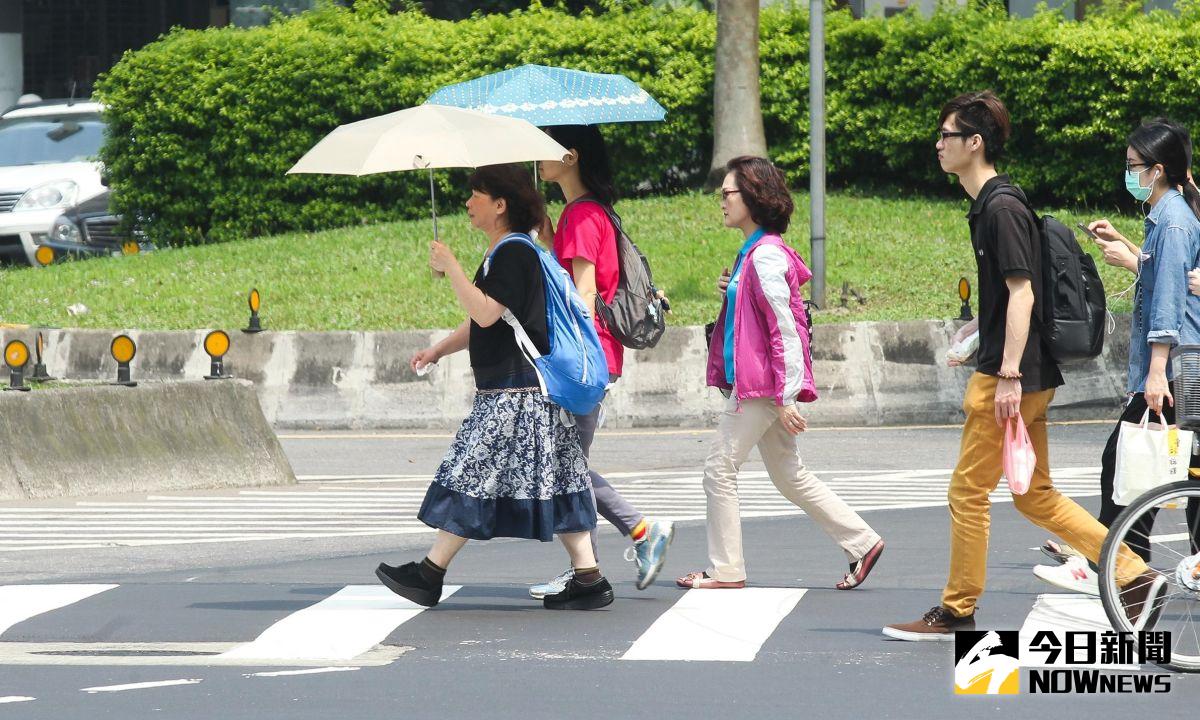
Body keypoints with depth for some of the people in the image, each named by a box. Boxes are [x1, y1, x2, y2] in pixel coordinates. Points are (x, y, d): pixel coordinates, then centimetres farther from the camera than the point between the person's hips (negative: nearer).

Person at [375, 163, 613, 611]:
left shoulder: (513, 254, -14)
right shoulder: (502, 254, 19)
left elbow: (486, 313, -25)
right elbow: (483, 322, 27)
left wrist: (450, 267, -17)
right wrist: (438, 351, 19)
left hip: (515, 392, -11)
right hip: (506, 387, 11)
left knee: (474, 474, -6)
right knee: (555, 482, 6)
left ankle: (430, 575, -3)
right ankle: (588, 578, 3)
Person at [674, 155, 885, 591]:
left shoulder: (765, 256, -16)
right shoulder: (755, 252, 14)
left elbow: (784, 329, -18)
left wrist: (786, 398, -19)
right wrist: (732, 293, 7)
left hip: (761, 383, -10)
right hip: (758, 384, 10)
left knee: (720, 468, -3)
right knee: (789, 475, 14)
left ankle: (725, 570, 4)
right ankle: (861, 542, 16)